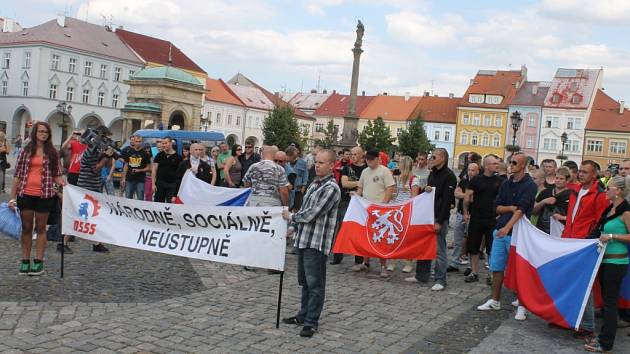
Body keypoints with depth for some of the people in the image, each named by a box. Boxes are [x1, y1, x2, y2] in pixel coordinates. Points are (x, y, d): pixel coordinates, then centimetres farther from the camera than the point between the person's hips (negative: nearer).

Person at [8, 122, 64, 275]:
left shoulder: (53, 153, 4)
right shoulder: (25, 151, 4)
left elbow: (56, 175, 8)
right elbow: (17, 175, 5)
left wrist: (62, 183, -15)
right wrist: (12, 198, 1)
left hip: (45, 195, -1)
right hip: (25, 194, 1)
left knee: (41, 228, 7)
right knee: (26, 228, 9)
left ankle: (38, 262, 13)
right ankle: (25, 261, 18)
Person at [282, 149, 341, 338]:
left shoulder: (331, 188, -14)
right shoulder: (314, 184, 14)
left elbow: (311, 214, -18)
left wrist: (291, 217, -4)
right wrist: (295, 227, 17)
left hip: (317, 243, -9)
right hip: (304, 239, 9)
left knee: (315, 283, -1)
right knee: (304, 281, 18)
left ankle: (311, 322, 6)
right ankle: (303, 315, 30)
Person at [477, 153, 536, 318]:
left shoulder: (529, 185, -8)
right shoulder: (506, 184, 13)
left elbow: (521, 209, -20)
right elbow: (497, 208, 11)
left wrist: (508, 227, -30)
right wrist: (511, 208, -9)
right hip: (500, 230, 6)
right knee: (496, 267, 9)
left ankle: (522, 306, 7)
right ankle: (495, 301, 20)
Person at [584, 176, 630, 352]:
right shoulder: (610, 209, 10)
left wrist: (611, 236, -19)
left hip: (616, 262, -8)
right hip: (605, 260, 8)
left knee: (610, 302, -3)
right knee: (606, 299, 15)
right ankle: (604, 336, 25)